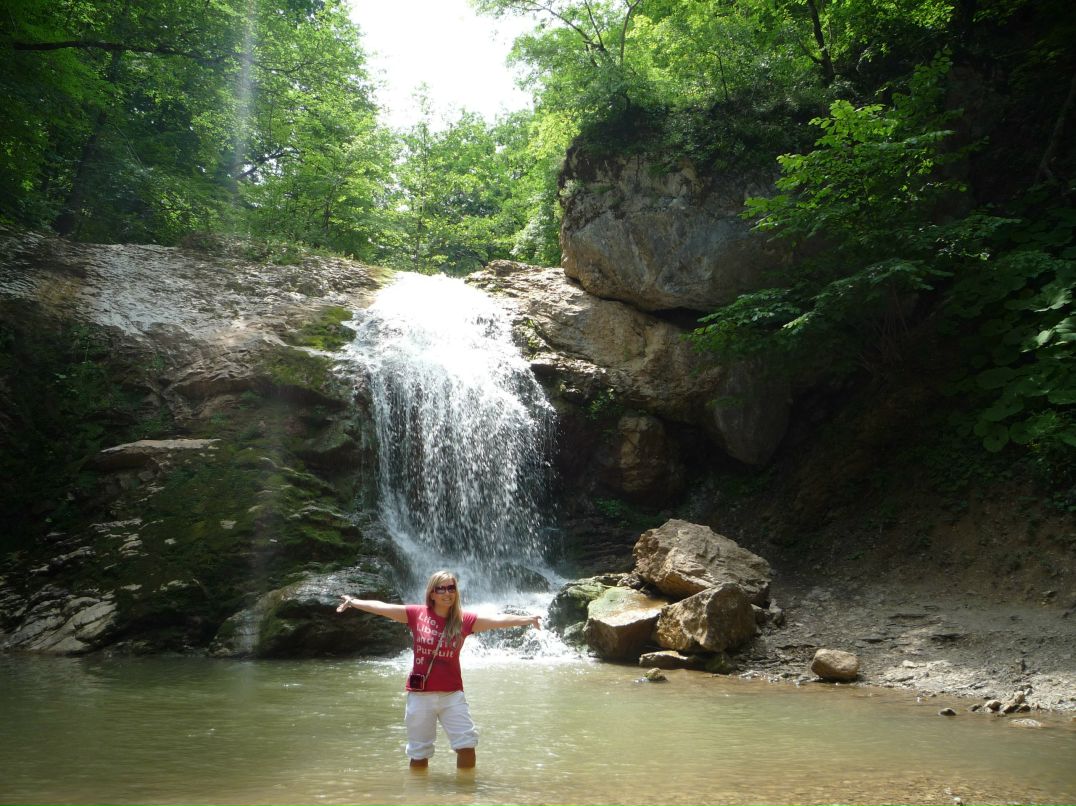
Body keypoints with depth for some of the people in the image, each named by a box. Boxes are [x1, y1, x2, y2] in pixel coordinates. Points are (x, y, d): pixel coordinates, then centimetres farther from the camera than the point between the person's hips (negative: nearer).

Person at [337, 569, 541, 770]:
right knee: (419, 753, 10)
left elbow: (498, 620, -13)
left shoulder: (463, 620, -4)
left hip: (452, 694, 1)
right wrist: (354, 602, -12)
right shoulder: (417, 614, -3)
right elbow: (383, 608, -6)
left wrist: (527, 619, -25)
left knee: (467, 744, -3)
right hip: (420, 694, 0)